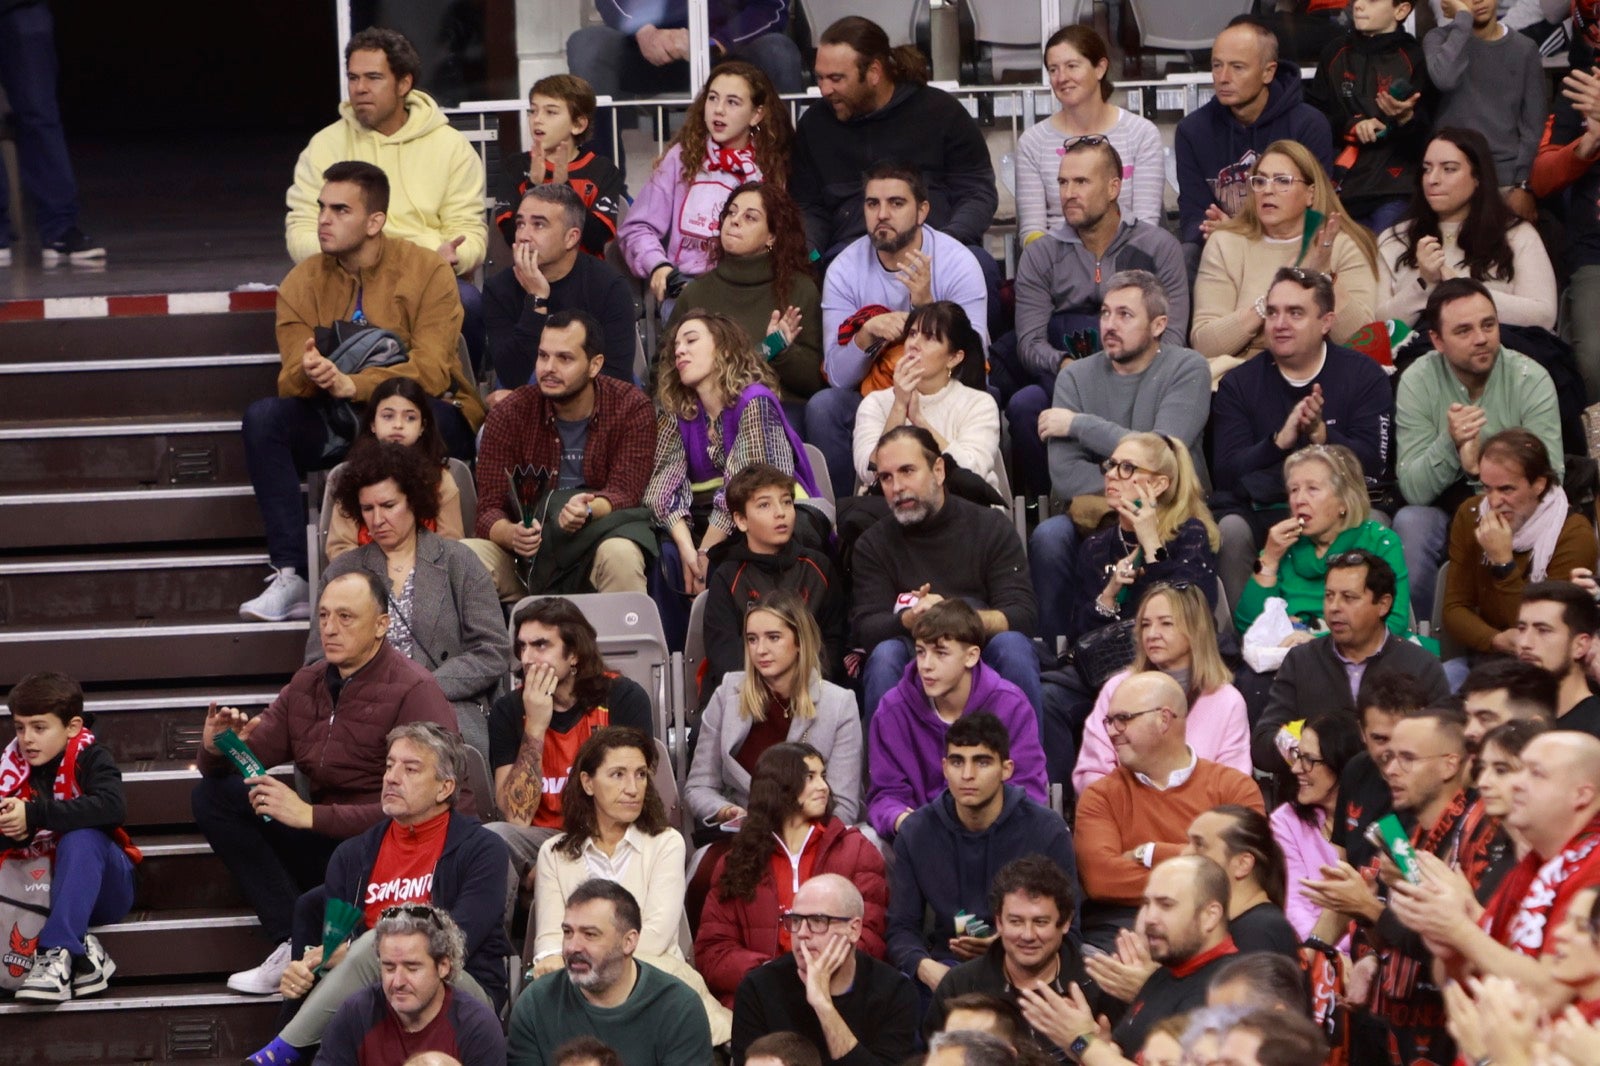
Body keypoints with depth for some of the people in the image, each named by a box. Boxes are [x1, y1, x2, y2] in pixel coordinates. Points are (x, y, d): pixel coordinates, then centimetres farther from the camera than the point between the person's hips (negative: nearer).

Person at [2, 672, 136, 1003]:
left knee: (81, 838, -33)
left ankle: (57, 951, -41)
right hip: (43, 889, 3)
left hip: (98, 886, -3)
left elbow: (112, 806, -33)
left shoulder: (90, 758, -12)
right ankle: (82, 951, -29)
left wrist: (35, 815, -38)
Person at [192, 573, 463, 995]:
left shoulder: (414, 691, -15)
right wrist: (218, 749, -15)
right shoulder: (307, 686, 8)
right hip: (322, 841, 8)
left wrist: (310, 815, -26)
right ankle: (293, 942, -15)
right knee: (213, 793, -5)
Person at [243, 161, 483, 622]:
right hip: (339, 426, 4)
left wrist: (352, 385, -34)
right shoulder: (303, 282, 2)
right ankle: (291, 578, -28)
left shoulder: (426, 271, -9)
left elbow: (431, 372, -20)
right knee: (262, 418, -22)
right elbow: (291, 382, -4)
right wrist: (308, 373, -30)